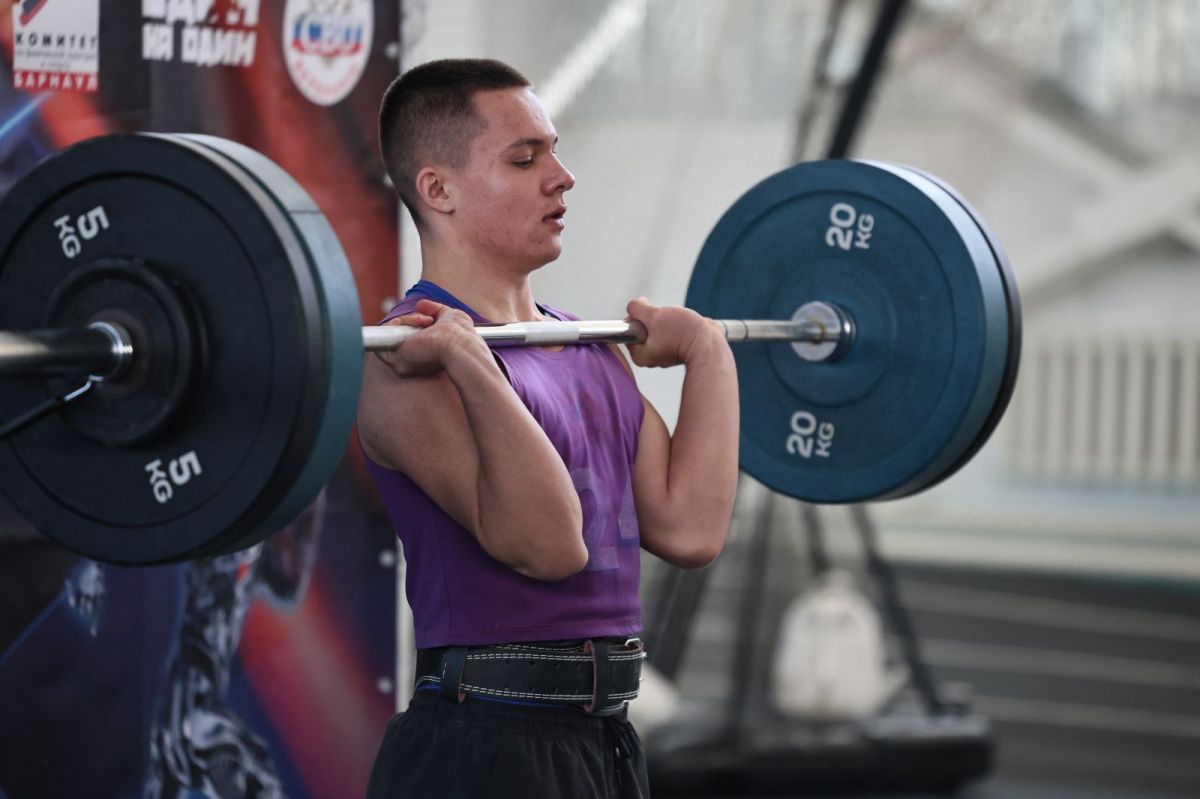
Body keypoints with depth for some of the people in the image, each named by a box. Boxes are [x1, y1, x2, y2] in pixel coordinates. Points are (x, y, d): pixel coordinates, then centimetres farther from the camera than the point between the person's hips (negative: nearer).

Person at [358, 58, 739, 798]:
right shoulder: (416, 357, -13)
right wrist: (468, 360, -29)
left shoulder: (589, 350, 13)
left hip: (607, 738, 8)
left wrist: (708, 351, 12)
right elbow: (546, 542, -24)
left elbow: (690, 529, 4)